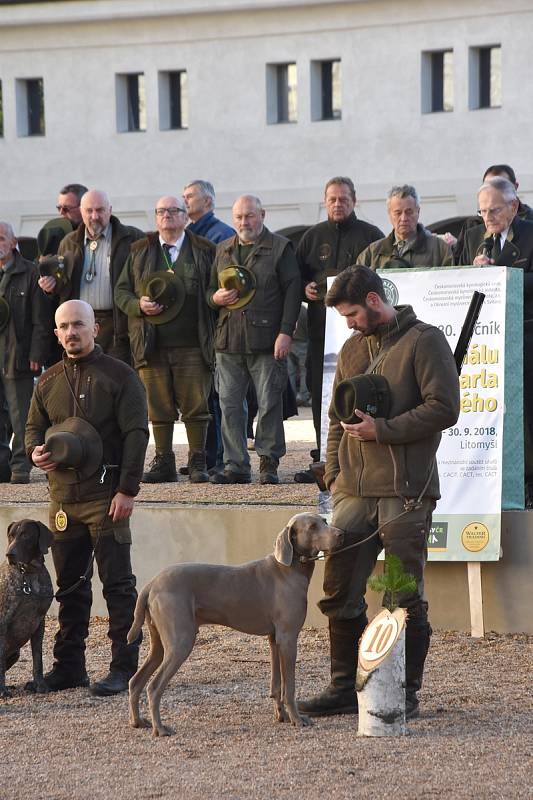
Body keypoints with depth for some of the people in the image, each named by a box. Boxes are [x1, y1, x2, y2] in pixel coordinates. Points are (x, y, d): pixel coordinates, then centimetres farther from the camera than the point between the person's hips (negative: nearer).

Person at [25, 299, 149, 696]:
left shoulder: (119, 376, -3)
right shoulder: (49, 381, 13)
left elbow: (136, 435, -7)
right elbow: (34, 427, 23)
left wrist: (127, 490, -13)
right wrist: (35, 451, -1)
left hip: (106, 495, -6)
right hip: (63, 495, 6)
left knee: (118, 583, -4)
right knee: (70, 584, 10)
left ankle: (124, 669, -2)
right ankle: (69, 666, 17)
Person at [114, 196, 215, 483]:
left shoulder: (204, 251, 8)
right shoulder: (140, 252, 13)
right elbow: (121, 291, 14)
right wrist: (138, 305, -5)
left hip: (192, 345, -2)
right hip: (152, 346, 2)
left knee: (195, 405, -3)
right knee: (158, 407, 3)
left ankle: (198, 461, 5)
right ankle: (163, 461, 11)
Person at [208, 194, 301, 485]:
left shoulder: (280, 248, 3)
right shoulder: (223, 250, 18)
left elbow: (292, 291, -2)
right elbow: (209, 289, 24)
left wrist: (286, 332, -11)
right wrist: (216, 298, -1)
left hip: (266, 340, -4)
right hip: (228, 341, 4)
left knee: (269, 404, -3)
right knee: (229, 405, 2)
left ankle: (268, 462, 5)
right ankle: (235, 465, 6)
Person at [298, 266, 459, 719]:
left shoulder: (424, 341, -5)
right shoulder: (352, 350, 17)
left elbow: (444, 408, -13)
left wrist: (382, 430, -15)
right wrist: (334, 471, 10)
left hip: (405, 494, -7)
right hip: (354, 492, 7)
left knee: (406, 598, -1)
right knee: (340, 593, 6)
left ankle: (407, 693, 8)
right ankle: (345, 688, 15)